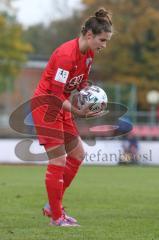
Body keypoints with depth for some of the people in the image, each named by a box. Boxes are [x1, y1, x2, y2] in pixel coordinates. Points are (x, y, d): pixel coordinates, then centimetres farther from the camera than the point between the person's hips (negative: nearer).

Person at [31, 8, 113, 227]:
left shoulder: (89, 54, 0)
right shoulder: (67, 54, -27)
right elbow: (55, 94, -27)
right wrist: (78, 113, -34)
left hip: (61, 106, 9)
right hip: (45, 105, -9)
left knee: (78, 154, 11)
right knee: (58, 161, -9)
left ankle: (53, 206, 20)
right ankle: (56, 217, 2)